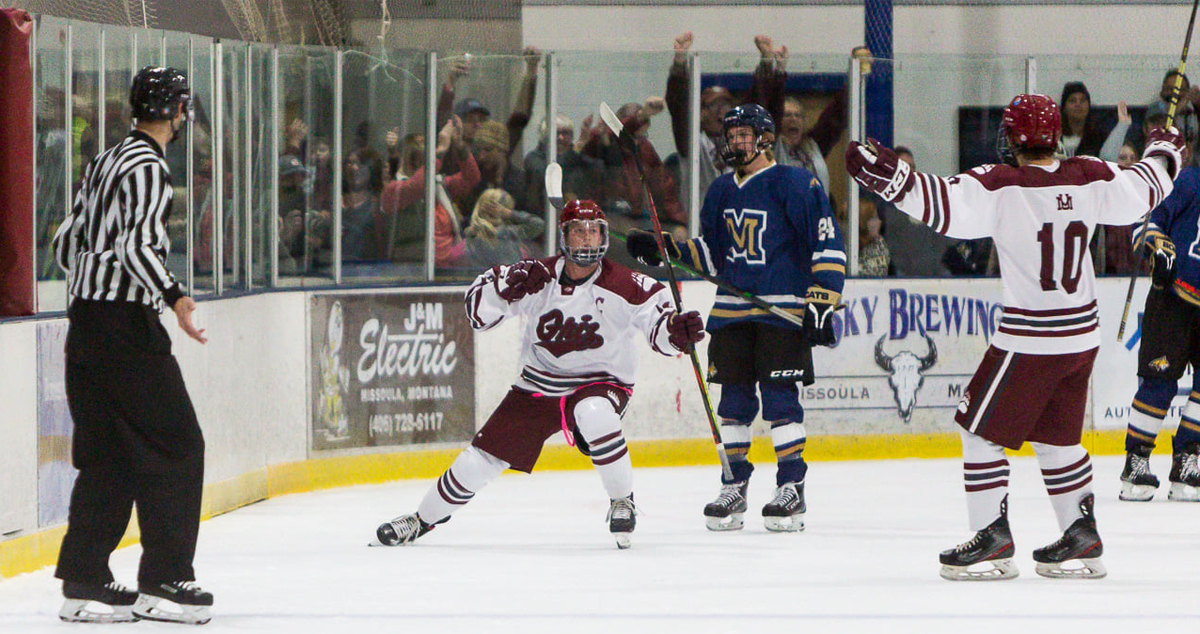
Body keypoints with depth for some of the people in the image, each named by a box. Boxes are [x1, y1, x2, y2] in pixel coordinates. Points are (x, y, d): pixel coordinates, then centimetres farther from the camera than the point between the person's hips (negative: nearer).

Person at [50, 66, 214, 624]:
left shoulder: (105, 163, 15)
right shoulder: (148, 167, -11)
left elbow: (67, 242, 21)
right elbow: (135, 244, -23)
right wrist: (173, 296, -31)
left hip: (87, 322, 9)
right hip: (125, 325, -9)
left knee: (109, 451, 12)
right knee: (175, 445, -5)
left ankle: (84, 580, 10)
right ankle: (163, 580, -6)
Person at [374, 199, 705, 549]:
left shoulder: (624, 285, -15)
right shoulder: (537, 277, -8)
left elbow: (657, 319, -10)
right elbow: (478, 307, -6)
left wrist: (677, 331, -33)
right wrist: (507, 288, -27)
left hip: (600, 382, -3)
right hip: (538, 385, 3)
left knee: (592, 414, -39)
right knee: (480, 459, 1)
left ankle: (622, 500, -18)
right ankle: (423, 518, 23)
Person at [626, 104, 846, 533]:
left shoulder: (795, 184, -7)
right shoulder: (722, 191, 14)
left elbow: (827, 245, -8)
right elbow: (711, 254, 21)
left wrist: (822, 303, -15)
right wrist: (664, 250, 6)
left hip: (783, 311, -6)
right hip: (731, 312, 6)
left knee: (780, 400, -8)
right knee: (734, 401, 6)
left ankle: (792, 490, -2)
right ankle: (733, 489, 14)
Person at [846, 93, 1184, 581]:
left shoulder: (1002, 186, -16)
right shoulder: (1090, 178, 1)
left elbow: (946, 205, -29)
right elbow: (1141, 192, 17)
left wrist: (891, 179, -32)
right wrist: (1163, 153, 37)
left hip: (1029, 341, -7)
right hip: (1082, 335, 7)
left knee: (982, 431, 4)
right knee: (1057, 437, 19)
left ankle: (993, 539, 1)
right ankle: (1082, 539, 19)